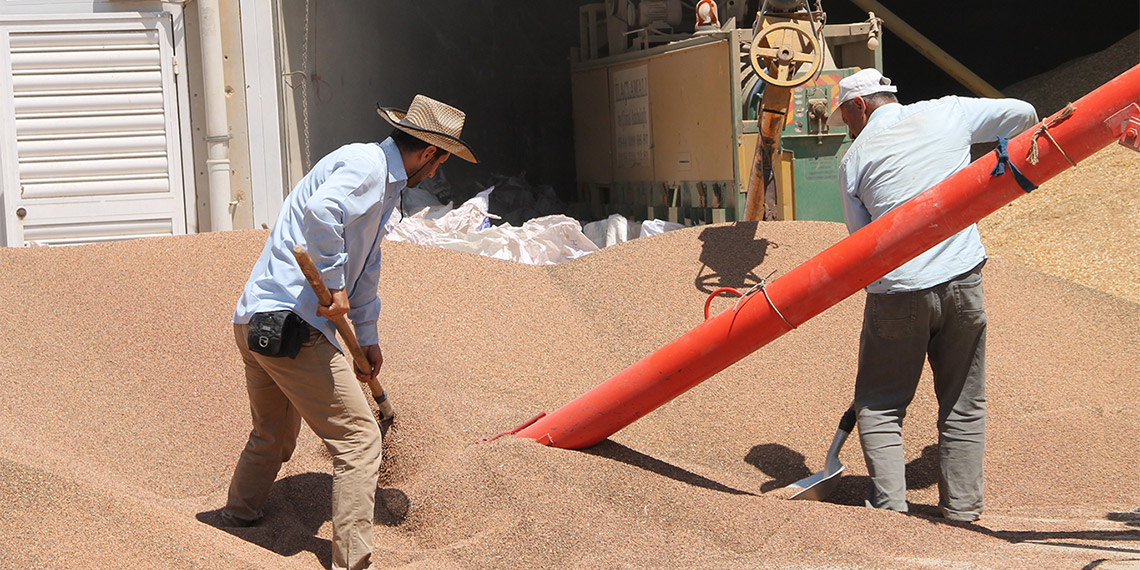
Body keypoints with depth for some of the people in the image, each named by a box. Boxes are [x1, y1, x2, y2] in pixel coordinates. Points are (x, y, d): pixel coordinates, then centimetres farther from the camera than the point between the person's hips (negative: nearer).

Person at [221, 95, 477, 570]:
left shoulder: (383, 180, 22)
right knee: (357, 437, -6)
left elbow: (366, 268, 31)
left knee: (273, 438, 28)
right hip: (289, 324, -11)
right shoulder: (366, 165, -11)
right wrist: (334, 286, -23)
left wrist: (367, 336, 36)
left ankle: (236, 521, 45)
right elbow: (321, 211, -32)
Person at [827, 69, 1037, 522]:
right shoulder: (947, 114, 7)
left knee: (879, 405, 11)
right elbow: (1022, 114, 20)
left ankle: (889, 508, 1)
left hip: (896, 292, -2)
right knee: (964, 407, 13)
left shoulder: (855, 158, 3)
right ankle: (961, 514, 14)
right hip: (962, 281, 2)